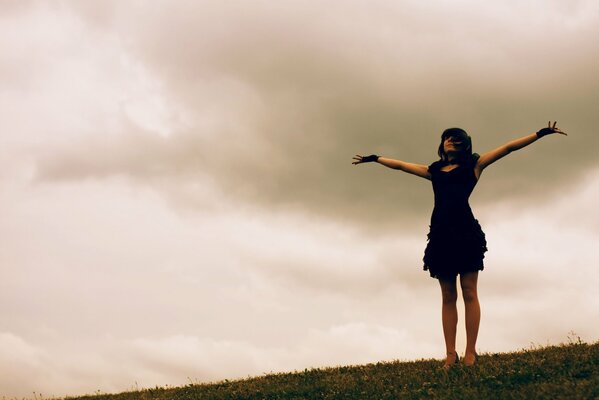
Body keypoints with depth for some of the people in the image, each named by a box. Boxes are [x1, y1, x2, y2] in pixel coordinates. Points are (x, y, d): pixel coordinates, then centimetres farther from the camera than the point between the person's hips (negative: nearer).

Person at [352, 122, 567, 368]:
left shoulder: (473, 165, 13)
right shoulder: (434, 171, 23)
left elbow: (509, 147, 11)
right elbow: (400, 165, 33)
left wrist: (541, 133, 8)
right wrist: (374, 158, 39)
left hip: (465, 230, -4)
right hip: (441, 232, 4)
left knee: (469, 293, -6)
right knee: (448, 297, 1)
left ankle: (470, 353, -9)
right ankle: (450, 355, -1)